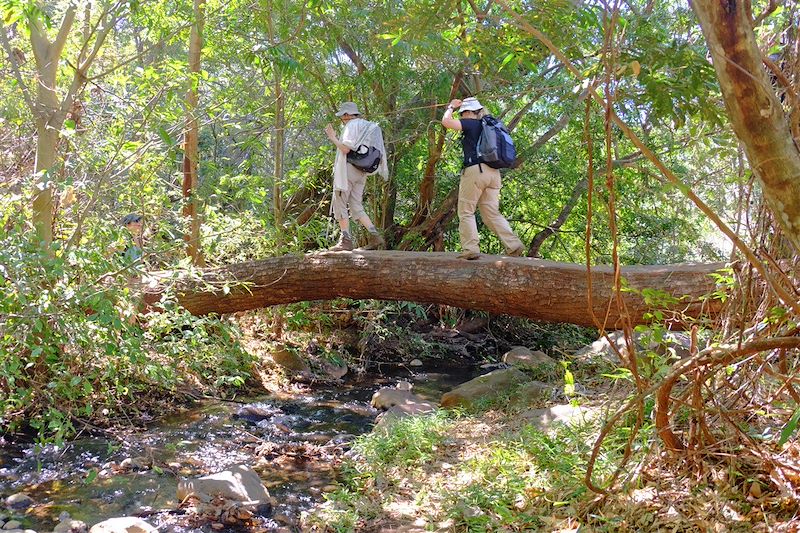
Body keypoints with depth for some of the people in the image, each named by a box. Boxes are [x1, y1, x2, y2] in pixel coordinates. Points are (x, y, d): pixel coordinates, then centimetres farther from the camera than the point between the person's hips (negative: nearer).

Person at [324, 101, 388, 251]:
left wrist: (333, 137, -6)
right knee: (356, 207, 8)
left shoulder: (352, 125, -7)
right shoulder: (369, 127, 19)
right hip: (361, 172, 8)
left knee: (340, 205, -2)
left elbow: (345, 148, -17)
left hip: (348, 169, -8)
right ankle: (375, 236, -3)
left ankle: (346, 240, -5)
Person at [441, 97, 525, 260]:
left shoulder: (470, 124, -2)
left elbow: (446, 122, -8)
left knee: (466, 212, 0)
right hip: (493, 172, 7)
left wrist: (451, 107, 10)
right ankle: (514, 245, -5)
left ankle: (470, 249, -9)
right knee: (492, 213, 7)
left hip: (475, 170, -7)